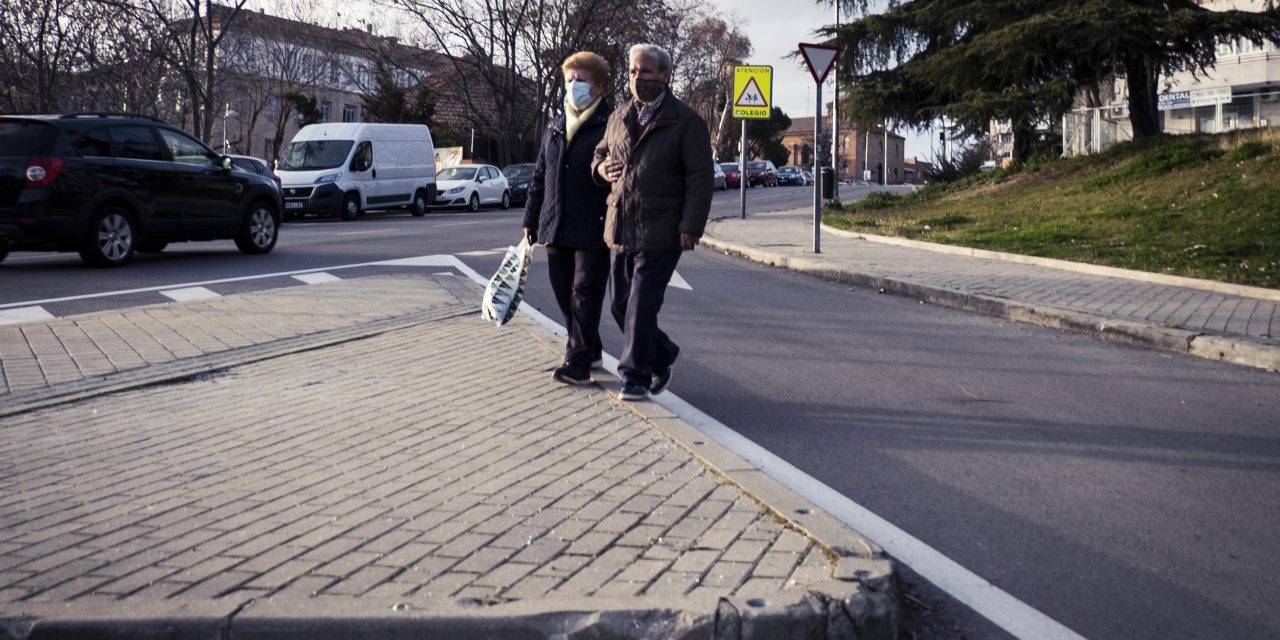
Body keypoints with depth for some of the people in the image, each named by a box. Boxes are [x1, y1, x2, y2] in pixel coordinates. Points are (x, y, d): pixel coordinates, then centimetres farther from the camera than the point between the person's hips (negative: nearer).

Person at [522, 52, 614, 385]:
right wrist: (531, 220, 18)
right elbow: (540, 177, 21)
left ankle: (577, 363, -3)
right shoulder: (555, 127, 17)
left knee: (585, 294, -4)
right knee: (564, 294, 11)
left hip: (593, 229, -7)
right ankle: (589, 351, 25)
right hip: (556, 229, 7)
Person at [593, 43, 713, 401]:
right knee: (620, 304, 11)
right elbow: (600, 152, 30)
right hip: (622, 230, 7)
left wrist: (690, 227, -16)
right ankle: (663, 355, 32)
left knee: (642, 305, -9)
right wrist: (601, 167, 4)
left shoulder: (687, 122, -5)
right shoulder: (619, 118, 13)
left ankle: (635, 376, 2)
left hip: (660, 234, -7)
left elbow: (699, 179, -9)